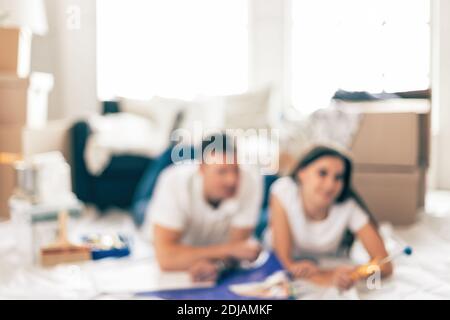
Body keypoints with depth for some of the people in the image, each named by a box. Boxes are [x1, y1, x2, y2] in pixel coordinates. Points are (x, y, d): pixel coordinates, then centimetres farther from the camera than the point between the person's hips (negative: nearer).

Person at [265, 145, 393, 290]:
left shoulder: (350, 207, -25)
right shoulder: (283, 190, -27)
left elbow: (384, 265, -23)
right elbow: (286, 260, -26)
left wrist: (351, 273, -42)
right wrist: (329, 277, -41)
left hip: (328, 266, 2)